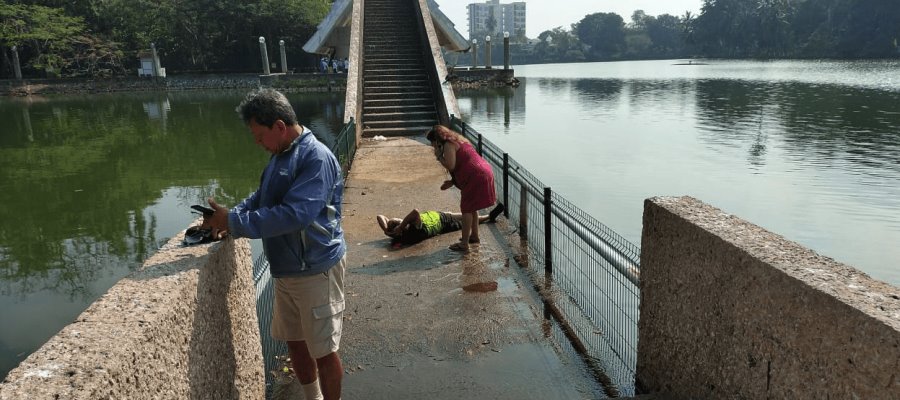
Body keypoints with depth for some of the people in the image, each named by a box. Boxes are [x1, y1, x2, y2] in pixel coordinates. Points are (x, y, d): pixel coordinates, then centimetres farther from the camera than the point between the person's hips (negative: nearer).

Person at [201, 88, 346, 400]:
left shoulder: (316, 158, -21)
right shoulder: (280, 155, 9)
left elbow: (294, 214, -30)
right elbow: (260, 198, 16)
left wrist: (235, 223, -24)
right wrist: (229, 218, -2)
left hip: (316, 271, -9)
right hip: (286, 269, 9)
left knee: (323, 351, 4)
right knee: (294, 341, 21)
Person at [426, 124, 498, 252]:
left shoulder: (448, 145, -7)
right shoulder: (458, 141, 24)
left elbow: (450, 166, -17)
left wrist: (439, 156, -2)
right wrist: (452, 182, 18)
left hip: (476, 177, -10)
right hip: (484, 172, 10)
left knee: (466, 209, -4)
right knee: (471, 208, 23)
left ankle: (464, 244, -1)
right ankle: (474, 236, 35)